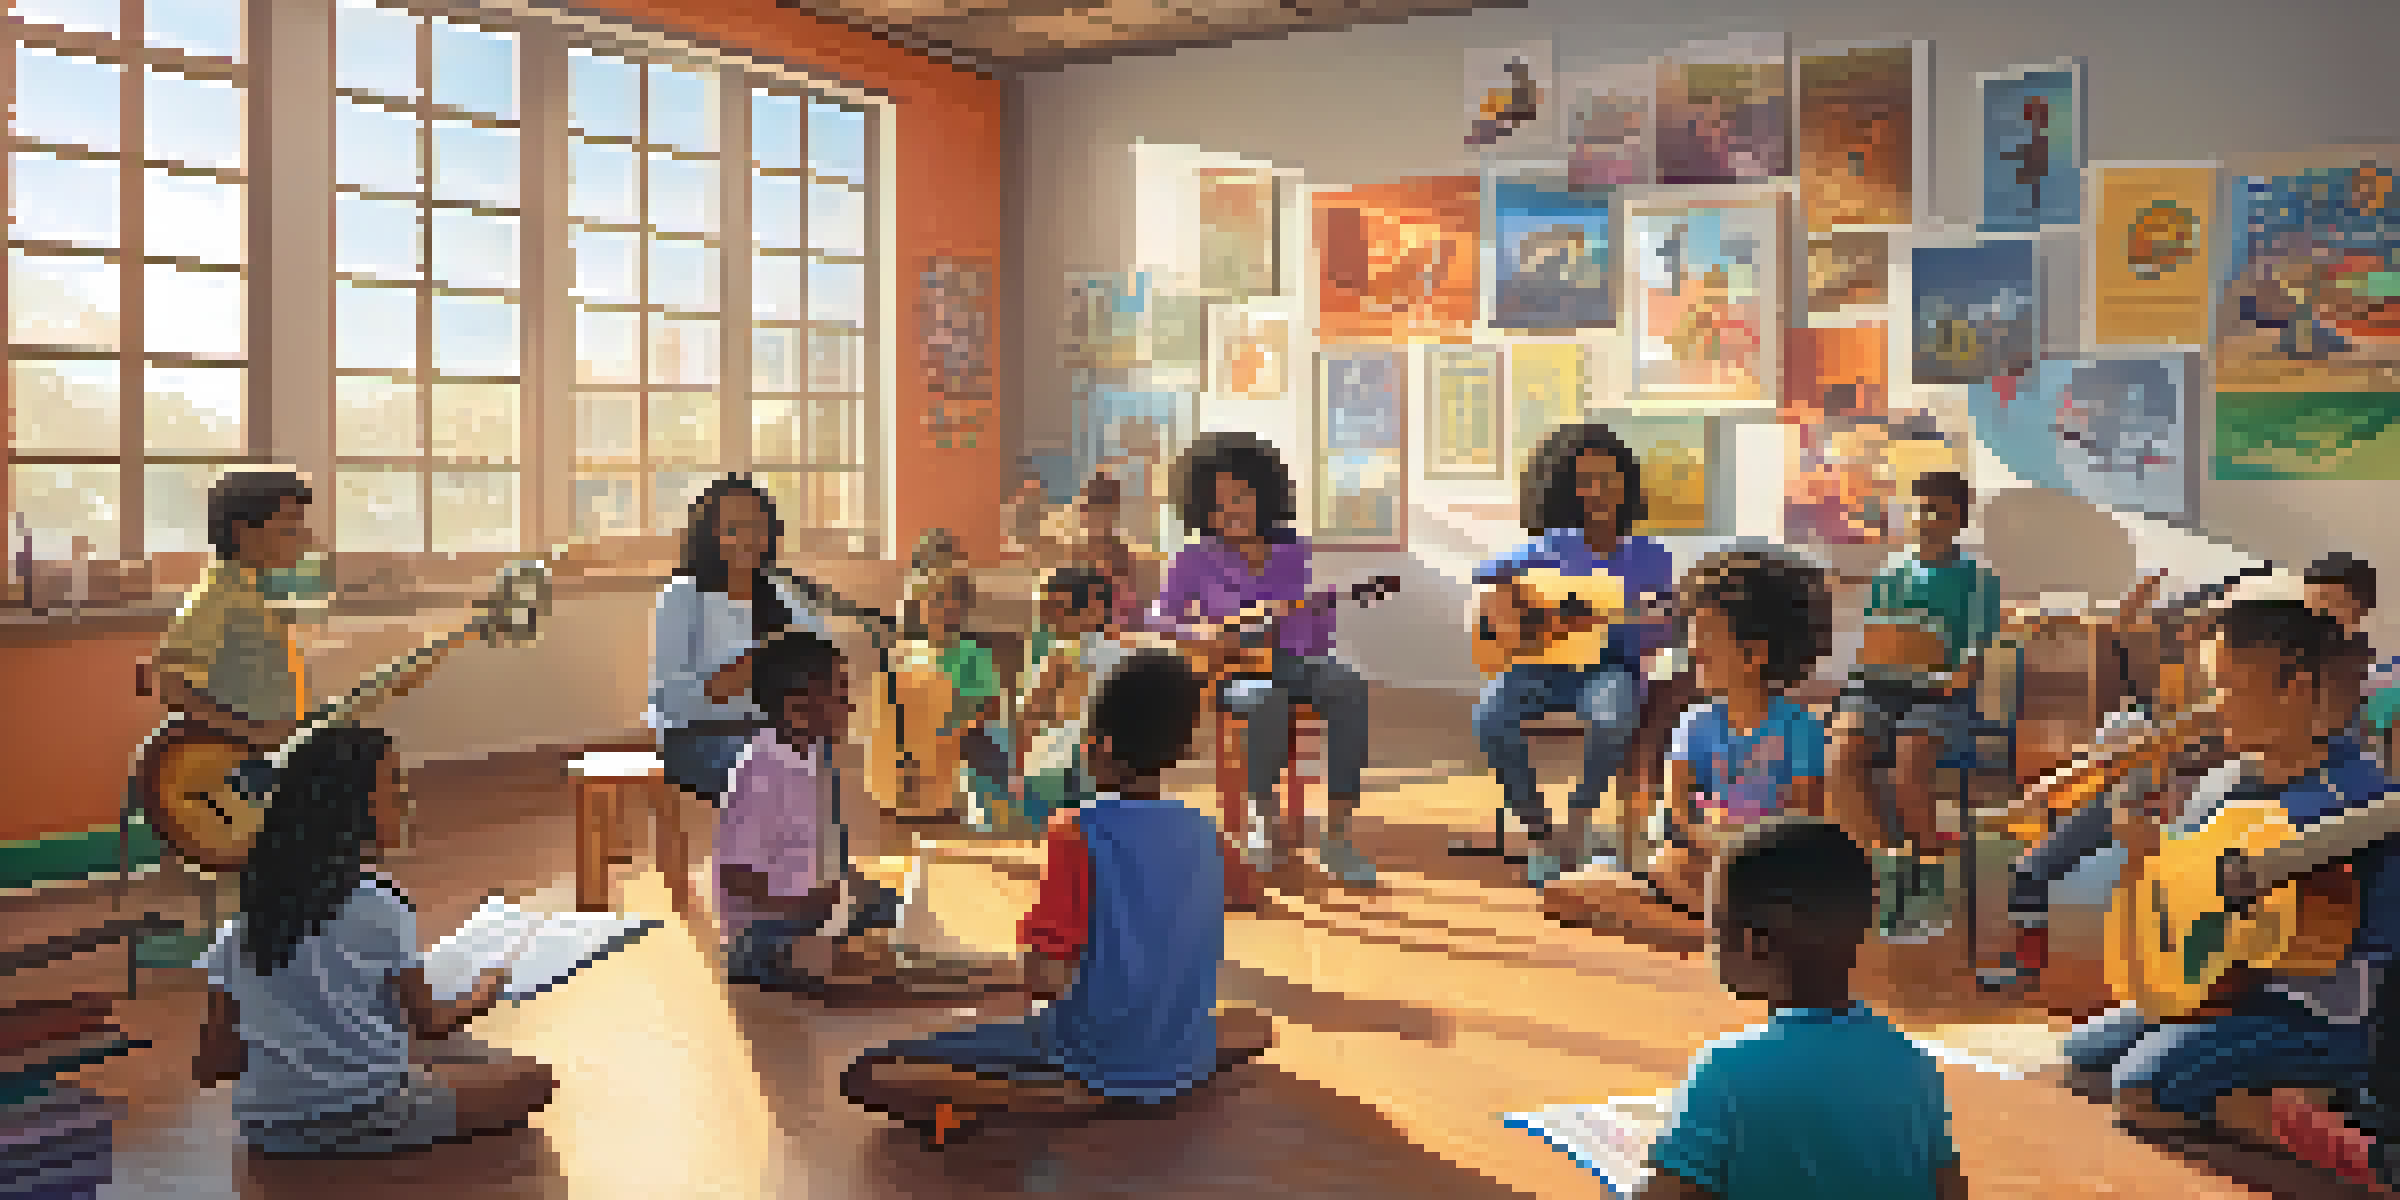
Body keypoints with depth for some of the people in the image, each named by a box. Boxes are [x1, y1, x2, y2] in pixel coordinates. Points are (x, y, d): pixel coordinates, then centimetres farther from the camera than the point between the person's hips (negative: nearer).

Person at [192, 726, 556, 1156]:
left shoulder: (254, 904, 2)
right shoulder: (379, 902, -15)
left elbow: (209, 1066, 3)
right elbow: (429, 1021, -3)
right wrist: (482, 995, 16)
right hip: (365, 1120, -7)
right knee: (533, 1077, 4)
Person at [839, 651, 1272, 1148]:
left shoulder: (1079, 835, -17)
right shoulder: (1203, 835, -2)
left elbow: (1046, 980, -21)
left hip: (1096, 1065, -6)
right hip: (1183, 1066, 6)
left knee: (869, 1077, -5)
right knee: (1254, 1027, 39)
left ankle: (1072, 1097, -9)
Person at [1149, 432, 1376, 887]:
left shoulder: (1292, 549, 10)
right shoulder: (1197, 559, 4)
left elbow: (1320, 624, 15)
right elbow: (1161, 617, 5)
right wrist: (1201, 634, -14)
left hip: (1299, 661, 3)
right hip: (1236, 669, -2)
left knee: (1348, 689, -32)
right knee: (1267, 700, -40)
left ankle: (1337, 837, -30)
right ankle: (1266, 822, -22)